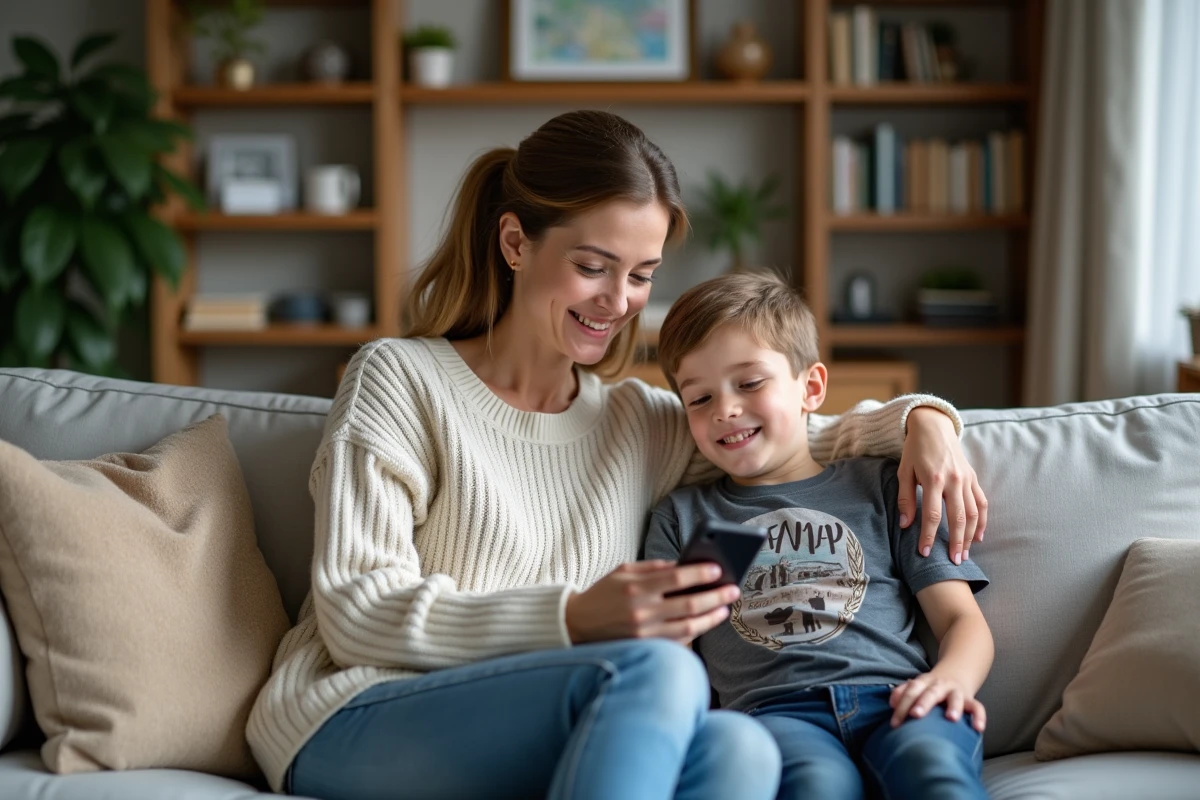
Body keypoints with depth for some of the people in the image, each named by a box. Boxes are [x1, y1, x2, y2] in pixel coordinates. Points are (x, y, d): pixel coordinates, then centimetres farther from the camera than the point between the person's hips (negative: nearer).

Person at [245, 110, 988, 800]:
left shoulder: (642, 423, 19)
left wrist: (919, 416, 7)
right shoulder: (399, 381, 4)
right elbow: (357, 611, -6)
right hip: (356, 729, -4)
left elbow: (814, 437, 31)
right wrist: (572, 619, -20)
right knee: (658, 671, -33)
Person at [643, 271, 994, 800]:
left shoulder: (880, 485, 24)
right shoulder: (681, 516, 27)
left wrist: (952, 678, -8)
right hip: (773, 707, 0)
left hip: (892, 698, 1)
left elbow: (961, 619, 17)